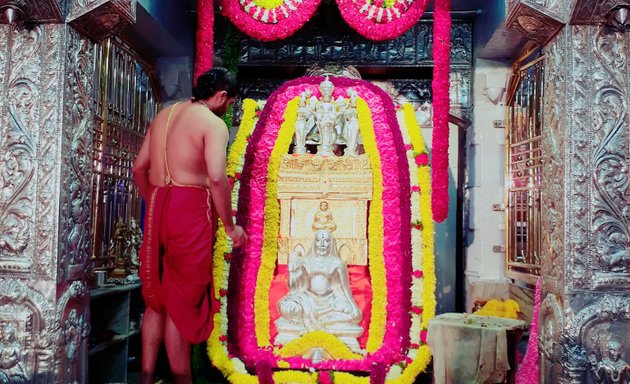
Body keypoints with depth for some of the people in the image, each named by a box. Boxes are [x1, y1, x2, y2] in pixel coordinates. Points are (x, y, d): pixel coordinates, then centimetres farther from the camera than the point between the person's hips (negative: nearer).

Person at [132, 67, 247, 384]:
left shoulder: (164, 115, 16)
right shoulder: (213, 123, -7)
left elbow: (139, 168, 17)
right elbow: (216, 178, -19)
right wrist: (230, 226, -10)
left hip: (157, 205, 7)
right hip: (190, 207, -7)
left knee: (156, 297, 15)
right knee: (183, 301, 1)